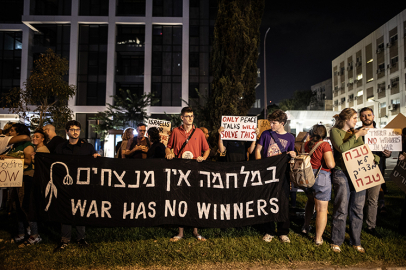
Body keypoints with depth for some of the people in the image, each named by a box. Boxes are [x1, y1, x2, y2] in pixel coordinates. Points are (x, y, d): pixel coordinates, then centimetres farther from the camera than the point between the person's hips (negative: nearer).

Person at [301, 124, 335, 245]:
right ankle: (318, 238, 13)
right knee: (322, 209, 5)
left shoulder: (307, 144, 3)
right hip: (321, 178, -6)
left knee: (310, 201, 30)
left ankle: (305, 226, 40)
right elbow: (330, 164, -20)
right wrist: (333, 160, 2)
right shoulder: (324, 145, -13)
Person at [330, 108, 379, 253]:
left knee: (358, 209, 9)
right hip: (342, 173, -6)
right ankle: (336, 241, 12)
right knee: (341, 209, -2)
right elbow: (342, 148, -15)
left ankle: (356, 241, 22)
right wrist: (356, 135, -10)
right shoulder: (335, 131, 0)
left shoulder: (356, 132, 19)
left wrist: (374, 157, 0)